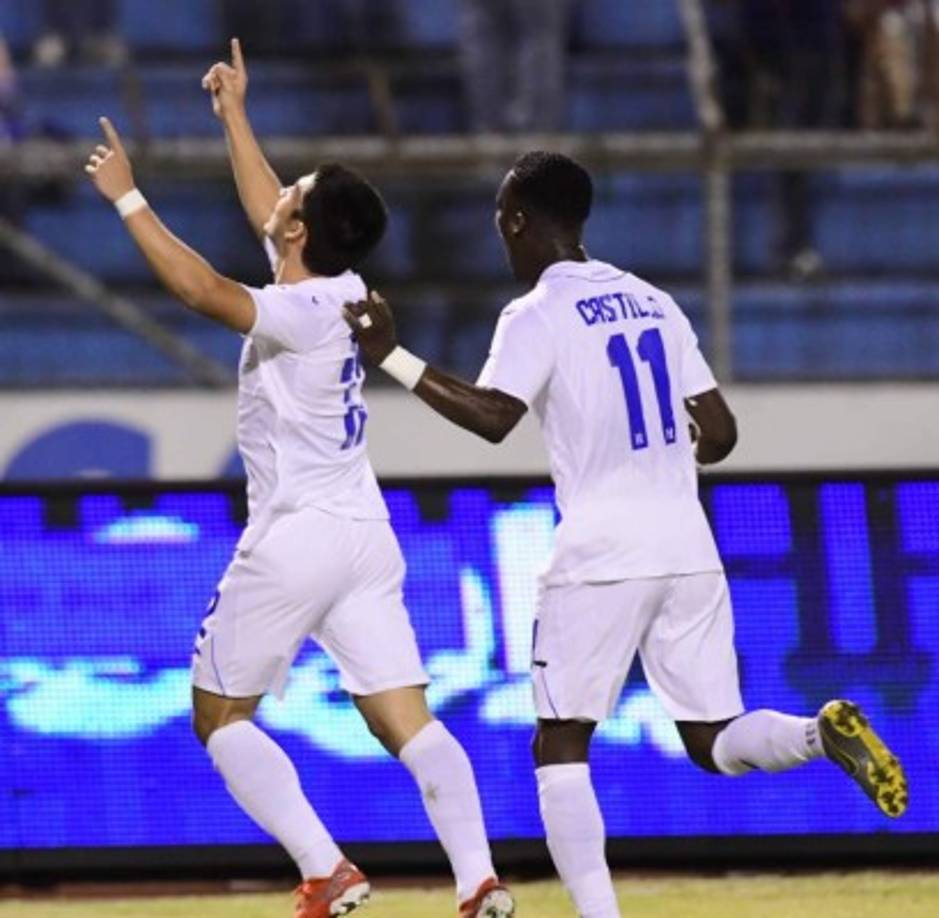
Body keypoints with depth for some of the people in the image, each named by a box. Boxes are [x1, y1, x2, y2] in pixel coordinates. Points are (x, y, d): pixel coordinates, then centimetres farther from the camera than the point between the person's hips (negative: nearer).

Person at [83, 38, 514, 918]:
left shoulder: (303, 313, -16)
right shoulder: (338, 292, 8)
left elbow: (203, 289, -32)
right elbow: (270, 217, 26)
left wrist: (128, 198, -25)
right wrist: (233, 115, 35)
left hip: (294, 540, -8)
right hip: (365, 539, 8)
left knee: (219, 716, 6)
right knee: (405, 721, 0)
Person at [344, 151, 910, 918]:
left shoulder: (536, 316, -6)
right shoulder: (653, 304, 14)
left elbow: (493, 417, -22)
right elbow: (719, 434, 13)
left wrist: (394, 358, -16)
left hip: (600, 557, -6)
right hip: (688, 551, 6)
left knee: (560, 749, 3)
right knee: (716, 742, 10)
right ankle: (824, 732, -20)